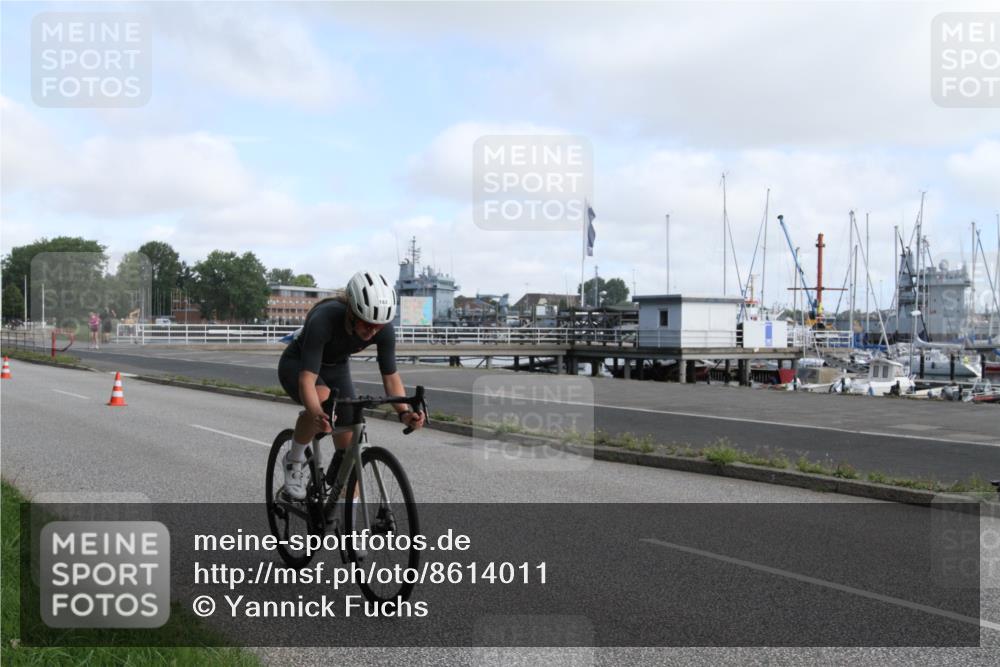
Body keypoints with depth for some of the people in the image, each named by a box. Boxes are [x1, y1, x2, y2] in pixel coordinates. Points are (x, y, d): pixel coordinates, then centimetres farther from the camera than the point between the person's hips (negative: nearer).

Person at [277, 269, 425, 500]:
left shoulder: (384, 330, -26)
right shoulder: (324, 319, -40)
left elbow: (391, 375, -17)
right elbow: (307, 378, -44)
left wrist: (404, 412, -35)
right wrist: (317, 414, -63)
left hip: (337, 369, 4)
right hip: (297, 365, -4)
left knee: (349, 448, -5)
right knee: (323, 401, -38)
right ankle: (295, 461, -11)